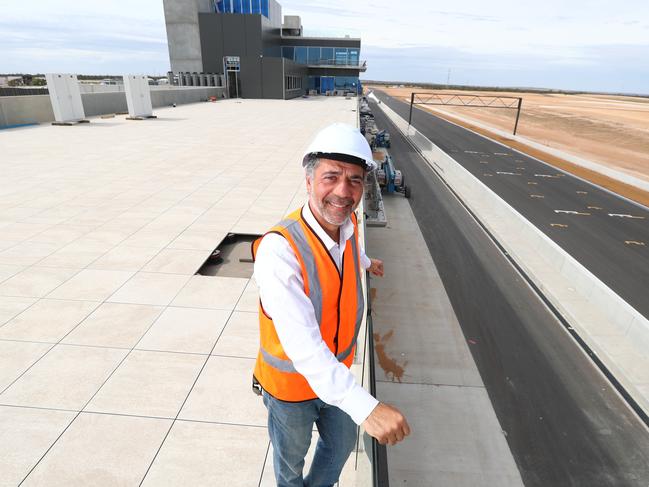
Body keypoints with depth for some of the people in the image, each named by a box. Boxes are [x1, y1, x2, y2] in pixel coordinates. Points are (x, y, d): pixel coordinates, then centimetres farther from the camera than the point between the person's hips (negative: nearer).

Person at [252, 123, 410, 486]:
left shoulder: (349, 224, -13)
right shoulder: (279, 249, -35)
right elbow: (302, 343, -41)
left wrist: (366, 262, 35)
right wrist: (366, 406, -49)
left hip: (337, 371, 6)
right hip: (291, 382, -5)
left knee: (341, 445, 29)